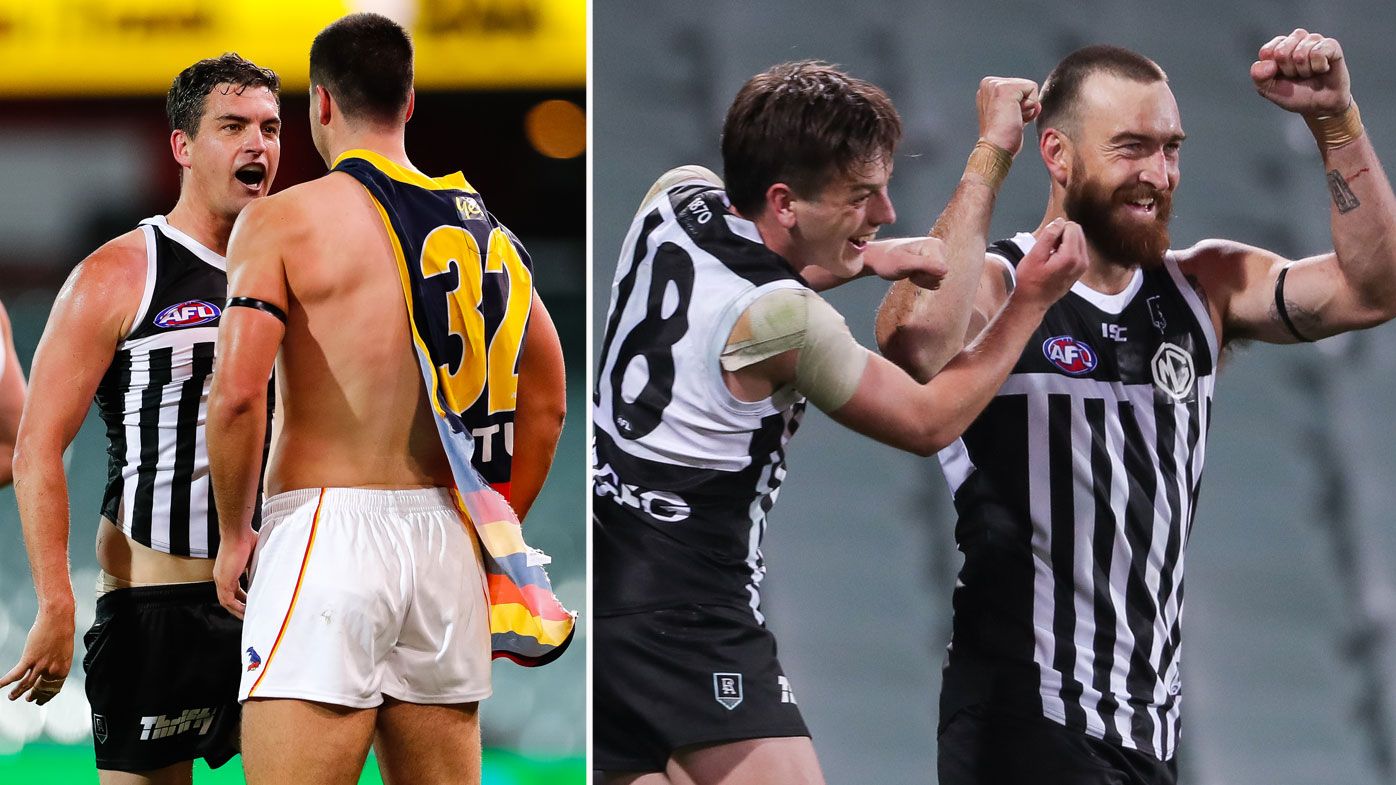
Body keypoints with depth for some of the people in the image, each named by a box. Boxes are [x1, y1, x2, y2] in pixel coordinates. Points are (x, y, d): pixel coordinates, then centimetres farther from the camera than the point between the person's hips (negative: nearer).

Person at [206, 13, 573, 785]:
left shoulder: (285, 219, -5)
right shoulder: (481, 226, 13)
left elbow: (236, 391, -15)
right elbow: (545, 402, 16)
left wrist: (234, 535, -3)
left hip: (326, 530, -6)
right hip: (446, 542, 6)